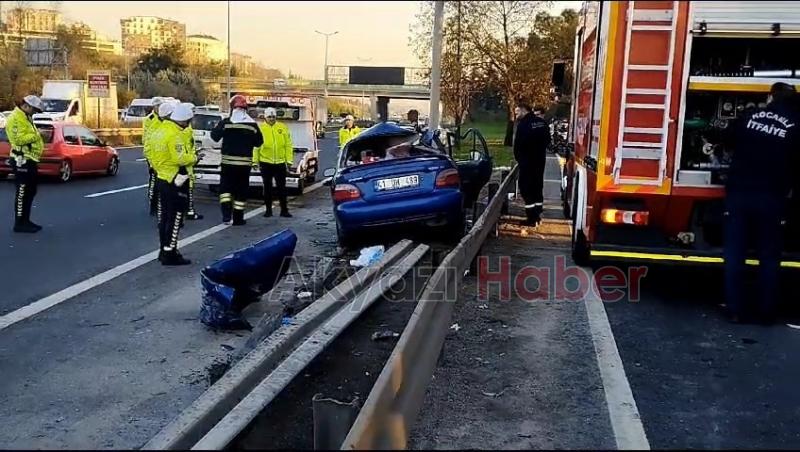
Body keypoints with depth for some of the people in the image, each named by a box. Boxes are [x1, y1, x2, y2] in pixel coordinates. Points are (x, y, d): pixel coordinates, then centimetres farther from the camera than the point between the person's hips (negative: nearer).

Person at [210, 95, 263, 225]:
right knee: (241, 189, 9)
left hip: (228, 161, -1)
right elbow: (259, 142, 6)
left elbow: (215, 136, -3)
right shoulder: (252, 124, -1)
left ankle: (226, 213, -5)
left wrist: (217, 127, 16)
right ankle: (238, 218, 11)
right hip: (245, 162, 1)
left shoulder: (225, 122, -7)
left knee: (225, 187, 12)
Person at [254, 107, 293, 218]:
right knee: (267, 187, 8)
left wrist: (288, 160, 0)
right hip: (265, 162, 0)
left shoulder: (283, 128, 2)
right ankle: (268, 209, 17)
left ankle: (284, 210, 10)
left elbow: (288, 145, 3)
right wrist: (256, 160, -1)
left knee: (281, 187, 4)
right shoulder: (260, 129, -1)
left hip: (280, 162, 0)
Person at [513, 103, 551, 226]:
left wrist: (518, 158, 1)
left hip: (527, 160, -7)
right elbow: (548, 140, 14)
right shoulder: (542, 122, 8)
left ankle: (531, 218, -7)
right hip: (540, 159, 7)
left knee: (526, 187, -3)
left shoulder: (523, 123, -14)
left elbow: (518, 144, -13)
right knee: (538, 186, 15)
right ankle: (537, 215, 20)